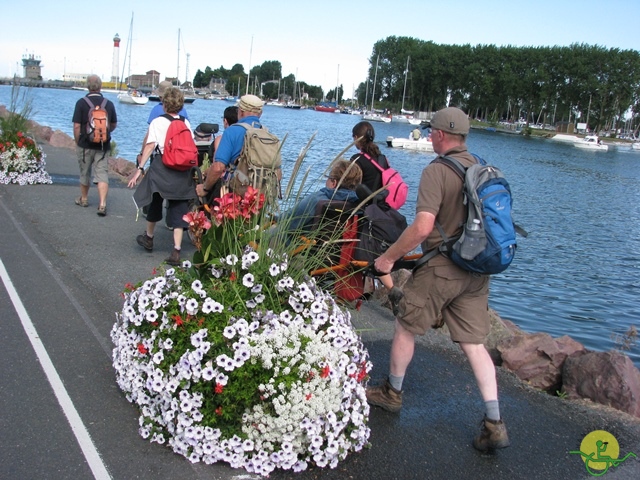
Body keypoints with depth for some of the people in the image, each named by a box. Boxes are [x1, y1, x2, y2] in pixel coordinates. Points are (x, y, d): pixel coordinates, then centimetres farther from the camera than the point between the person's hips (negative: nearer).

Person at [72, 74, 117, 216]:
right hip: (103, 146, 1)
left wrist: (77, 143, 3)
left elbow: (76, 126, -10)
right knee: (102, 174, -1)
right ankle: (102, 204, -13)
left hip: (85, 145, -1)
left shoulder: (81, 103, -9)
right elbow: (114, 125, 11)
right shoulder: (109, 104, -1)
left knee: (85, 173, 16)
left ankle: (84, 199, 33)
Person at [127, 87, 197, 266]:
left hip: (161, 167, -2)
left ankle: (149, 238, 40)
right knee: (179, 209, 3)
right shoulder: (186, 123, 7)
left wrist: (140, 168, -14)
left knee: (155, 202, 20)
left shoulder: (157, 122, -2)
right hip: (183, 170, 2)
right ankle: (176, 251, -4)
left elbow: (150, 145, -12)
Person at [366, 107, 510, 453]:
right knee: (474, 343, 9)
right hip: (477, 271, 7)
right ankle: (494, 424, 6)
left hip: (441, 268, -7)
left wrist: (389, 257, -13)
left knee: (406, 327, 13)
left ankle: (392, 393, 30)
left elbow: (423, 226, -24)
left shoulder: (436, 170, -15)